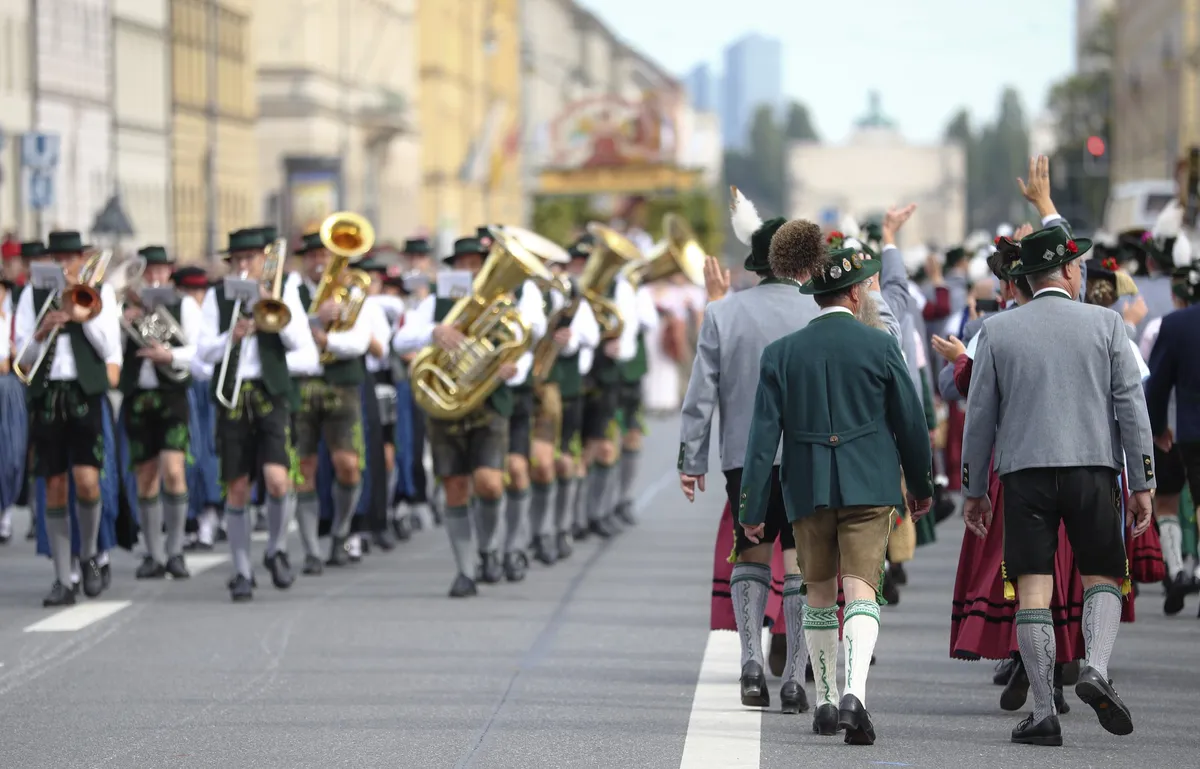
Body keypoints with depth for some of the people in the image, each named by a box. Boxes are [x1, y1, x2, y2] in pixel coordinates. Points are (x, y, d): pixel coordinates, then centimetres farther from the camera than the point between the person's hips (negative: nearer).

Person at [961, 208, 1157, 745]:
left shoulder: (997, 330, 5)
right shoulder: (1105, 323, 3)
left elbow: (979, 416, 5)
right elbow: (1131, 405, 0)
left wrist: (974, 491, 12)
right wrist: (1142, 483, 3)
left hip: (1024, 472, 0)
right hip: (1092, 466, 0)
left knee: (1032, 589, 0)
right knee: (1103, 576, 12)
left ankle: (1044, 711, -5)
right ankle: (1096, 669, -14)